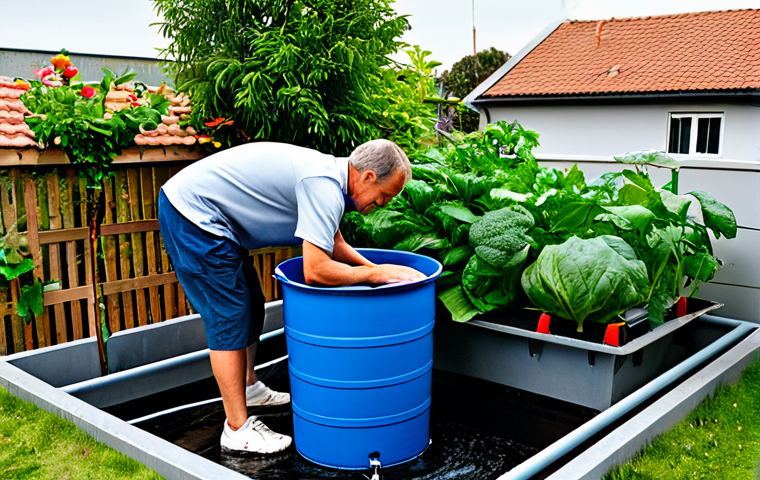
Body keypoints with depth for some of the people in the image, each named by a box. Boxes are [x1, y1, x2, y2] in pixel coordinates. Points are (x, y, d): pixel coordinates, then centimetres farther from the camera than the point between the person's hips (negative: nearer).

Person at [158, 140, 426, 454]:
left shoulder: (329, 173, 6)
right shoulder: (325, 188, -24)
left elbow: (334, 246, 18)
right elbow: (315, 272, -29)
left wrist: (374, 268, 5)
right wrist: (376, 274, -18)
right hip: (195, 213, -10)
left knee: (249, 307, 19)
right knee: (229, 318, -6)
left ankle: (248, 388, 36)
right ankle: (238, 430, 3)